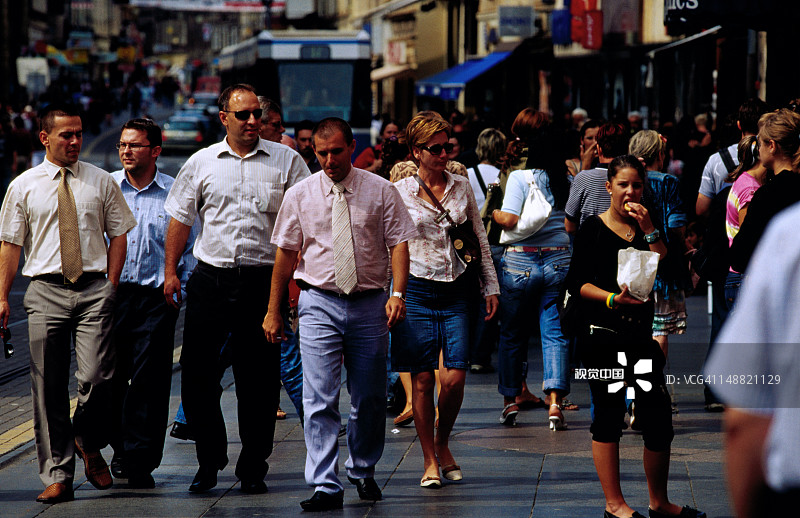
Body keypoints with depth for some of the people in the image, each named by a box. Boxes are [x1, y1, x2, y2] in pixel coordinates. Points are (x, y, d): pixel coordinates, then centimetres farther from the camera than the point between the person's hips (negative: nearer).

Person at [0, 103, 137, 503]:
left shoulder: (101, 182, 9)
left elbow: (118, 235, 13)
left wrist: (110, 286, 2)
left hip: (94, 289, 0)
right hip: (45, 290, 0)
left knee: (96, 378, -13)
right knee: (48, 388, 0)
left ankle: (89, 444, 17)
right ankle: (57, 476, 7)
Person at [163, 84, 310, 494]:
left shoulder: (285, 161, 4)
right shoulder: (201, 163, 8)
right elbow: (180, 219, 14)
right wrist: (170, 271, 8)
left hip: (263, 279, -1)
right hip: (211, 277, 1)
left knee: (259, 378, 2)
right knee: (197, 372, -1)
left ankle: (253, 467, 13)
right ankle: (209, 460, 13)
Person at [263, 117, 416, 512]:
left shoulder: (380, 191, 2)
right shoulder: (300, 195, 3)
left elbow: (398, 242, 0)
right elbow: (285, 253, 6)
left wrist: (398, 293, -14)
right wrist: (274, 312, 5)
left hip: (370, 304, 1)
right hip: (319, 304, -1)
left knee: (370, 399, 9)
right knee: (320, 399, -10)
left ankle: (363, 472, 30)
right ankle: (325, 486, -11)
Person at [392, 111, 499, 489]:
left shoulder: (462, 187, 8)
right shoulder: (399, 192, -1)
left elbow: (481, 241, 14)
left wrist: (490, 288, 10)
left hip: (457, 290, 2)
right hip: (418, 290, -2)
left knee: (454, 379, -5)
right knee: (422, 379, -1)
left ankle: (443, 443, 20)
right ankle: (430, 461, 10)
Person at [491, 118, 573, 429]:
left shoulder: (519, 177, -7)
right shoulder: (566, 181, 5)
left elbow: (510, 219, -15)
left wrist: (490, 213, 4)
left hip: (520, 261, -3)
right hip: (559, 260, 3)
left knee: (512, 334, 10)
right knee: (555, 334, 2)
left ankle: (510, 401, 18)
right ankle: (555, 401, -10)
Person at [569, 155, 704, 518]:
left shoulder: (646, 228, 12)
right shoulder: (593, 229, 1)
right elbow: (577, 283, -5)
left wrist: (649, 231, -8)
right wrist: (612, 298, -20)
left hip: (641, 331, 4)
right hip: (601, 333, -4)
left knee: (659, 415, 2)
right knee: (608, 413, -1)